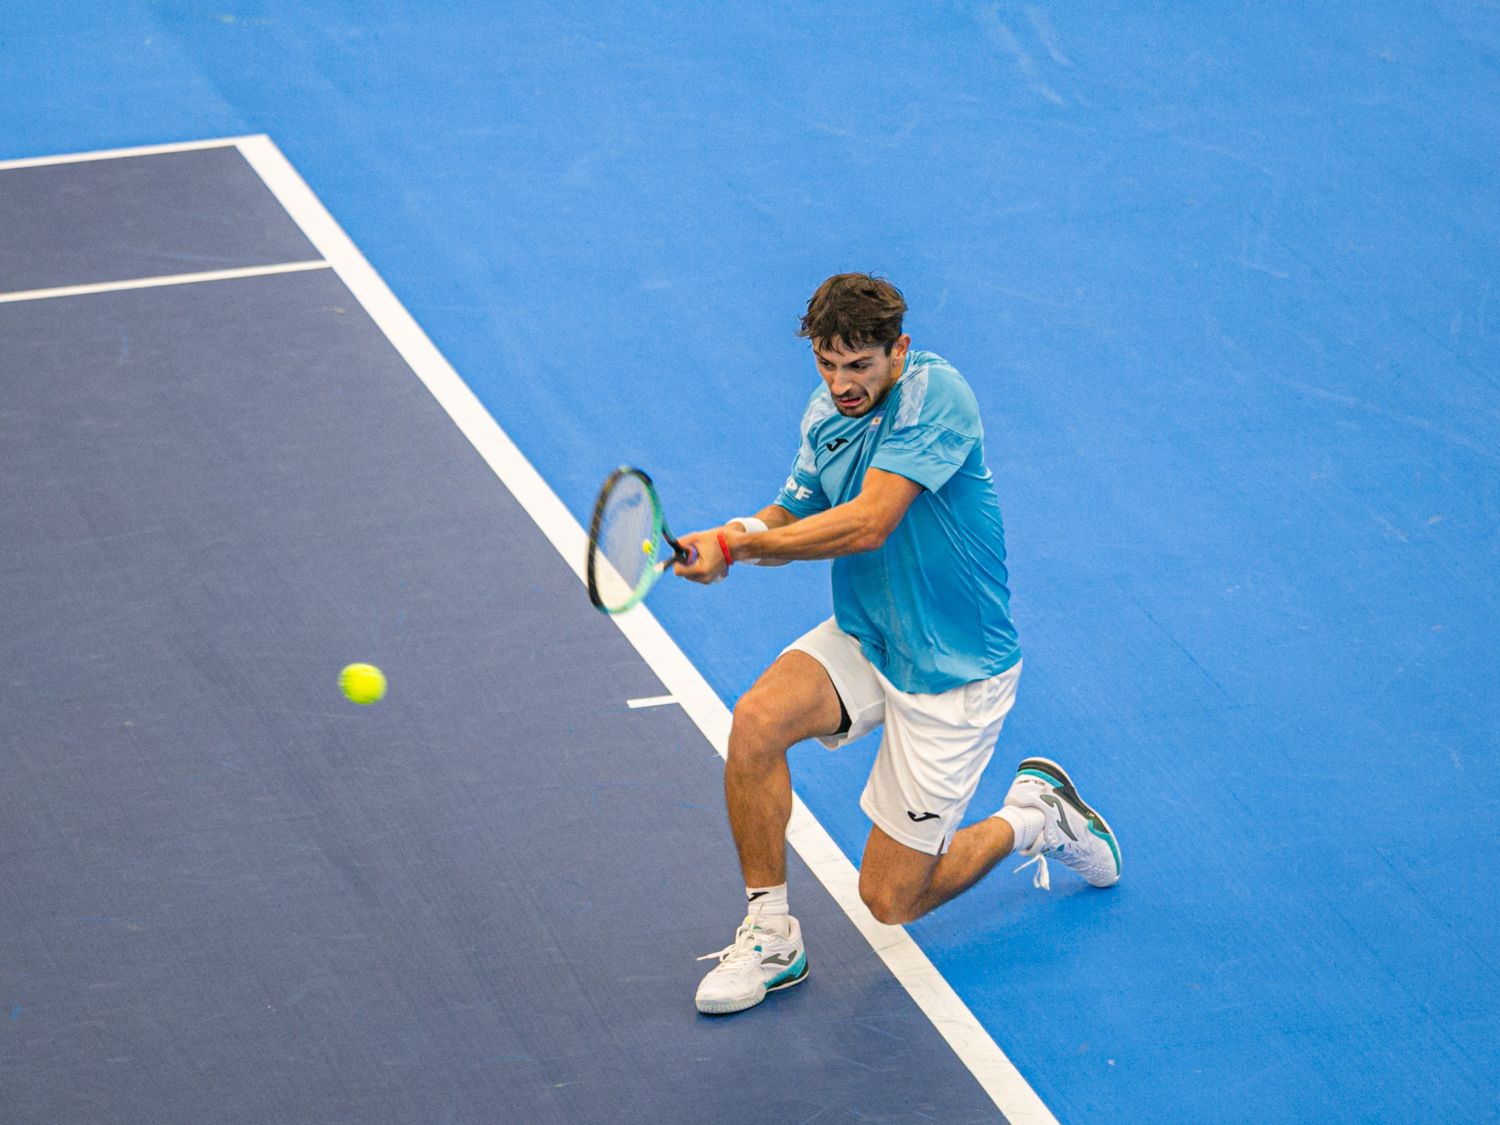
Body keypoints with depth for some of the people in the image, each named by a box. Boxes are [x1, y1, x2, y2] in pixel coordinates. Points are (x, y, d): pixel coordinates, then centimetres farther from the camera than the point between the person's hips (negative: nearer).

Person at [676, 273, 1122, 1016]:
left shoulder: (934, 394, -25)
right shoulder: (826, 414, -2)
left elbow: (867, 525, -34)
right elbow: (794, 518, 7)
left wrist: (739, 545, -30)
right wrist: (735, 537, -16)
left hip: (952, 673, -6)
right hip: (863, 642, 6)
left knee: (890, 900, -1)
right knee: (756, 720, -25)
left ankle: (1032, 817, 24)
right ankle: (769, 935, -10)